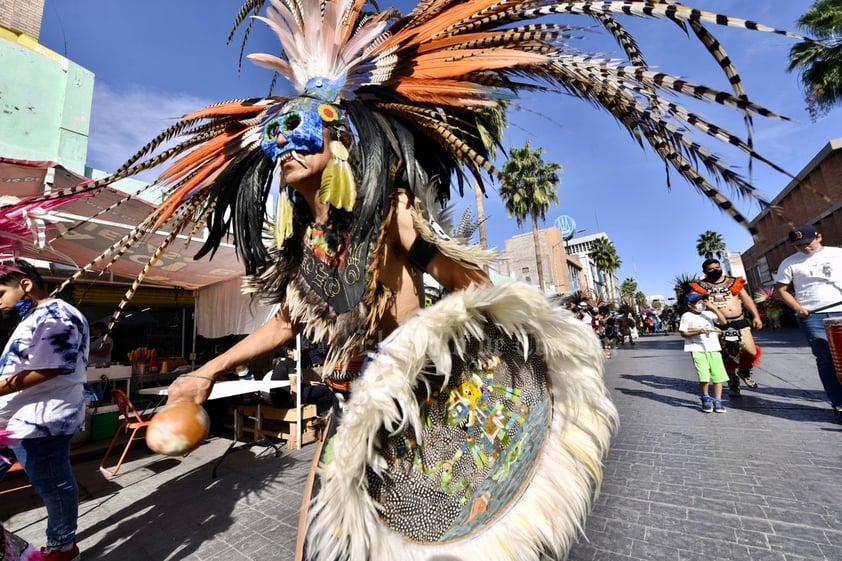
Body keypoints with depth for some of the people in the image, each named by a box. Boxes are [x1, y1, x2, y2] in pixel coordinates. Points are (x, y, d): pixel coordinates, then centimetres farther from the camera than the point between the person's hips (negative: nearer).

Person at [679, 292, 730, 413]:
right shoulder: (686, 316, -1)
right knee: (704, 376, -9)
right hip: (697, 349, -4)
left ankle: (717, 401, 13)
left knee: (718, 375, 0)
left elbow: (723, 322, -3)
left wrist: (714, 307, -4)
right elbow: (683, 334, -2)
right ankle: (706, 399, 15)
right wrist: (698, 332, -17)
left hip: (713, 347, 4)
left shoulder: (708, 313, 10)